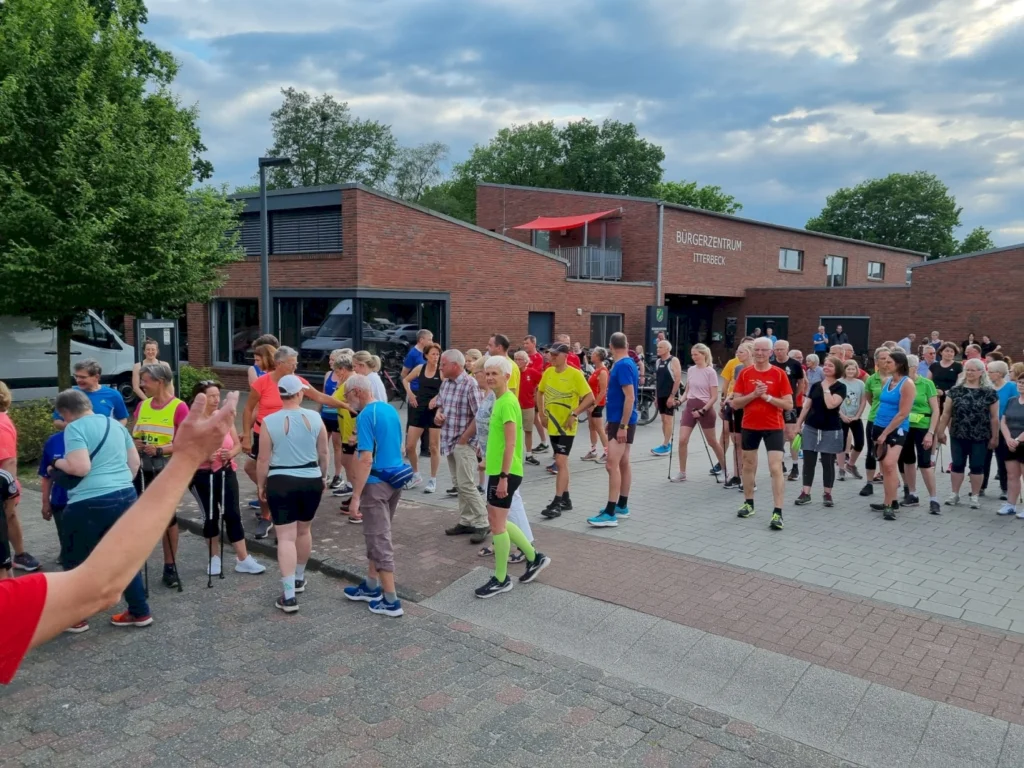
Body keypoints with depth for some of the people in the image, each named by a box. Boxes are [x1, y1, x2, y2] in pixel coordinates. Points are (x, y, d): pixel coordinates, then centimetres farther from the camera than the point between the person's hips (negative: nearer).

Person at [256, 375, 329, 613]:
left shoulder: (269, 421, -9)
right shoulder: (314, 417, -4)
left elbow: (263, 460, -6)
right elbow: (323, 453, 4)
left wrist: (260, 485, 8)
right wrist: (323, 476, 19)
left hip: (280, 483, -3)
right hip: (311, 481, 3)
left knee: (286, 537, -2)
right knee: (304, 530, 21)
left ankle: (289, 595, -7)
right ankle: (299, 577, 38)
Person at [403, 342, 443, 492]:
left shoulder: (442, 370, -8)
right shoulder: (420, 368, 3)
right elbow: (405, 380, 19)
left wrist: (437, 397, -28)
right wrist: (410, 393, 4)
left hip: (435, 411, -4)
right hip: (419, 410, 4)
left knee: (434, 447, 4)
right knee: (409, 446, 5)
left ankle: (433, 480, 16)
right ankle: (416, 475, 25)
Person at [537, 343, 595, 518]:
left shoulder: (575, 374, -13)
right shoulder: (548, 372, 5)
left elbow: (590, 397, -14)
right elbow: (540, 392, 20)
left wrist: (575, 414, -20)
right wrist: (542, 412, 11)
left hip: (566, 426, -7)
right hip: (552, 425, 7)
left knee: (561, 462, -11)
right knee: (560, 463, 14)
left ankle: (557, 503, -8)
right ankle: (565, 499, 25)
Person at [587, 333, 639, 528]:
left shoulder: (623, 366, -17)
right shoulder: (626, 364, 12)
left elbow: (630, 397, -22)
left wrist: (622, 426, -23)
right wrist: (612, 422, 22)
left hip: (622, 421, -10)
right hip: (619, 420, 10)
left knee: (612, 465, -13)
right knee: (623, 463, 14)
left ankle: (610, 514, -13)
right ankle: (622, 507, 22)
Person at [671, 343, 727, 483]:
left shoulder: (710, 372, -10)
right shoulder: (690, 370, 6)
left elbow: (714, 397, -11)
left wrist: (702, 410, -18)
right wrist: (680, 400, -3)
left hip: (705, 408, -5)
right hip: (689, 406, 5)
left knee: (712, 441, 9)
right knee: (682, 440, -6)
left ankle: (724, 469, 30)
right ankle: (682, 473, 4)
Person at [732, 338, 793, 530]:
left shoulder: (779, 374, -6)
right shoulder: (745, 373, 0)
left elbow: (789, 405, -9)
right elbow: (735, 403, -2)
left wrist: (767, 396, -20)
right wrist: (753, 394, -17)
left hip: (773, 427, -3)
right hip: (749, 426, 3)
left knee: (776, 468, -9)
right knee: (749, 465, 14)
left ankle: (778, 513, -6)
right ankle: (748, 504, 30)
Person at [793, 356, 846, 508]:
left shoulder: (840, 387, -6)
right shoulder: (815, 385, 8)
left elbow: (830, 405, -22)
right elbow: (806, 406, 11)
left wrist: (826, 388, -12)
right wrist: (798, 425, 9)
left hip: (831, 430, -4)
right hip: (811, 428, 4)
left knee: (828, 463, 4)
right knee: (808, 461, 3)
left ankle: (827, 494, 15)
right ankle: (805, 493, 8)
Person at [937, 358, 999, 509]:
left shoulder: (989, 393, -2)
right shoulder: (955, 390, 2)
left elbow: (994, 417, 1)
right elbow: (946, 413, 5)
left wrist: (995, 436, 0)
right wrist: (941, 431, 4)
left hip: (980, 437, -1)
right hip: (958, 435, 1)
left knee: (977, 466, 6)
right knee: (957, 464, 8)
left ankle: (975, 496, 17)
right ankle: (955, 494, 18)